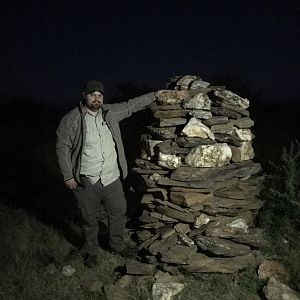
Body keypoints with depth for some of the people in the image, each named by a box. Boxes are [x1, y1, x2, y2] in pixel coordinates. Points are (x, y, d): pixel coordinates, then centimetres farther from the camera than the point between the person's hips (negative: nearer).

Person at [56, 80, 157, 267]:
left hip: (112, 178, 4)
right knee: (89, 218, 13)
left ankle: (117, 245, 40)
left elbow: (131, 106, 13)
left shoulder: (111, 113, 1)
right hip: (86, 182, -4)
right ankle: (92, 250, 36)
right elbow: (63, 147, -9)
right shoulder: (71, 120, -12)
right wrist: (68, 176, -11)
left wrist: (155, 96, 14)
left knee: (118, 213, 17)